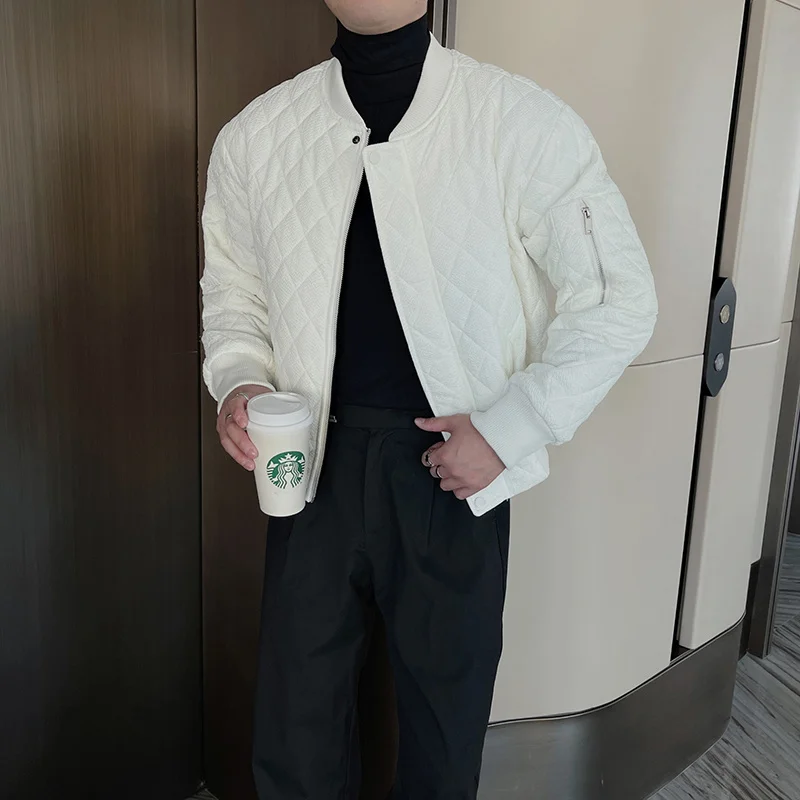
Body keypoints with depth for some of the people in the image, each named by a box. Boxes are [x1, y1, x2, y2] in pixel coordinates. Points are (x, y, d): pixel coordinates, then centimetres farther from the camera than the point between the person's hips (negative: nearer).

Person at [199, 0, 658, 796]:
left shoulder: (525, 124, -8)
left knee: (446, 712, 17)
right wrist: (239, 382, -6)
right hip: (315, 464, 2)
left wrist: (508, 427, -12)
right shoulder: (255, 135, 1)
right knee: (295, 729, 16)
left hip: (453, 471, -1)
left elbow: (618, 299, -4)